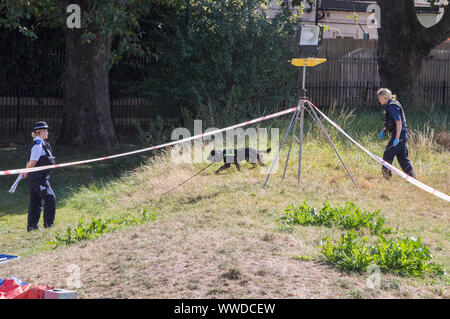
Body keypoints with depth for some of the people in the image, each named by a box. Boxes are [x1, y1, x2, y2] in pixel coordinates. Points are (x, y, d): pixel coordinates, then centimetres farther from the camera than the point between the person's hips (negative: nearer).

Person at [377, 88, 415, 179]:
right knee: (402, 156, 13)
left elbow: (399, 122, -22)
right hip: (402, 135, 10)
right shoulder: (388, 106, 15)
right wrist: (384, 130, 16)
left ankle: (386, 174, -2)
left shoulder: (392, 106, -16)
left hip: (399, 134, -10)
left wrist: (397, 138, -26)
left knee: (388, 155, -5)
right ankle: (411, 175, 15)